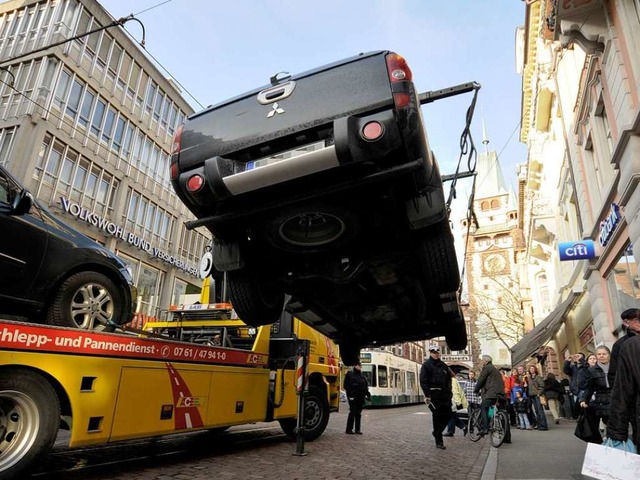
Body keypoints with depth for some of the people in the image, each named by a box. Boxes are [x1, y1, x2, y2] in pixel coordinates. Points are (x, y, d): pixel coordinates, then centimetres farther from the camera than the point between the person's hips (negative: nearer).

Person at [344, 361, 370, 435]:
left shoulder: (362, 375, 16)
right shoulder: (350, 374, -3)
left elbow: (366, 386, 17)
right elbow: (346, 386, -6)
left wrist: (368, 394, 7)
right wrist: (350, 394, -14)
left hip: (360, 397, 6)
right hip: (353, 396, -6)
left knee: (358, 413, 9)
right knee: (352, 412, -7)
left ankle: (357, 429, 16)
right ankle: (349, 429, 1)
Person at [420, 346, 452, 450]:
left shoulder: (443, 365, 15)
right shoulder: (426, 365, -4)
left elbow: (449, 379, 20)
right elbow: (423, 381, -10)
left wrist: (449, 392, 9)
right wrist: (427, 395, -16)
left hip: (444, 394, 6)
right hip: (433, 395, -6)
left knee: (448, 415, 4)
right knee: (437, 417, -3)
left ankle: (436, 432, 25)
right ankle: (439, 441, 8)